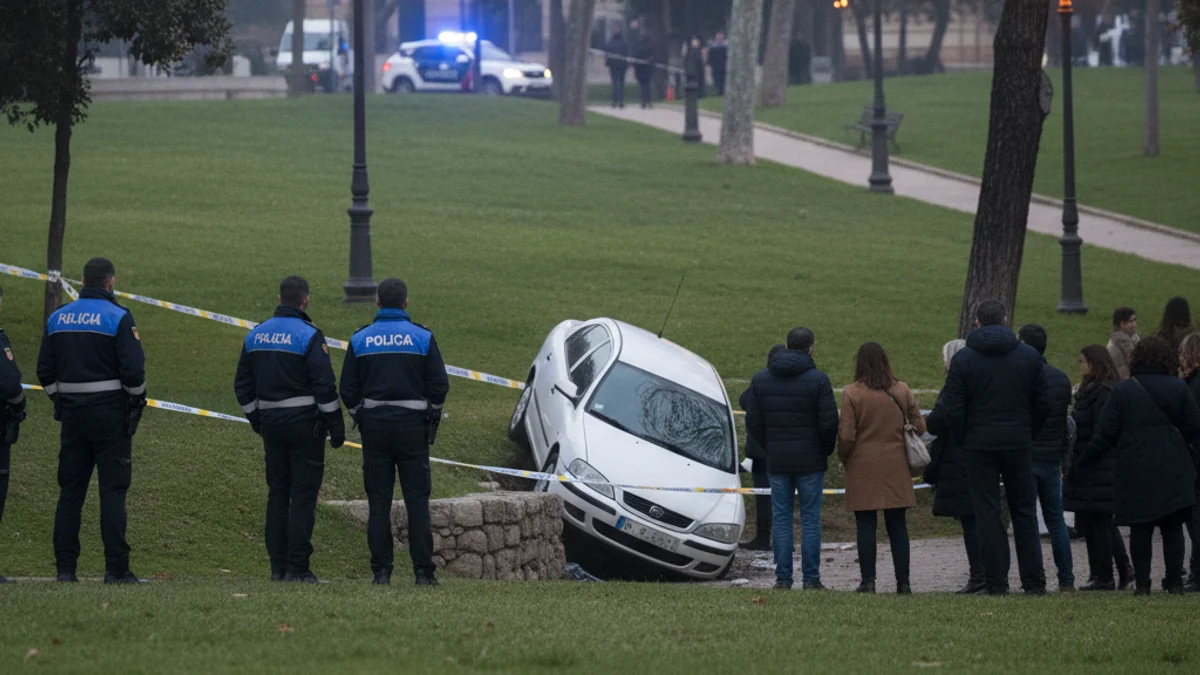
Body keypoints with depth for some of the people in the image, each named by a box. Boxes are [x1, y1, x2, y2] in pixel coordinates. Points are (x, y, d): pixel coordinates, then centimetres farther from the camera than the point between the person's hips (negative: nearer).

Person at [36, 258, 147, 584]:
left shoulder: (57, 318, 7)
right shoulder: (118, 317, -9)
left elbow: (45, 372, 10)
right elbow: (133, 370, -15)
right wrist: (138, 400, 0)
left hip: (72, 414, 4)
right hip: (111, 415, -4)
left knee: (70, 491, 8)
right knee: (112, 490, -3)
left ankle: (65, 567, 5)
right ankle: (116, 568, -7)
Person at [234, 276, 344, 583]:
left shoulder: (256, 335, 8)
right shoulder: (309, 336, -11)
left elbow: (243, 385, 14)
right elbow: (325, 385, -14)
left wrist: (257, 420, 22)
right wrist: (336, 427, -8)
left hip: (271, 421, 6)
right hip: (304, 420, -6)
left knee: (277, 494, 11)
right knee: (303, 495, -4)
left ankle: (278, 566, 9)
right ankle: (297, 567, -7)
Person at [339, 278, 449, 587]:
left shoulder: (360, 340, 1)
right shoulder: (422, 338, -3)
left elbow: (348, 389, 1)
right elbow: (439, 385, -3)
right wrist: (431, 416, 13)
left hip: (374, 426, 1)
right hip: (413, 427, -1)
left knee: (378, 502, 4)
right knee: (417, 500, 1)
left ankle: (381, 570, 0)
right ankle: (423, 571, -4)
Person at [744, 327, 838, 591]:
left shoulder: (760, 380, 4)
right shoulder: (818, 380, -7)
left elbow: (753, 423, 5)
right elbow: (829, 423, -9)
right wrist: (826, 450, 8)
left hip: (776, 460, 3)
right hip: (811, 460, -3)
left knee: (780, 517, 7)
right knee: (810, 518, 2)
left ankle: (783, 577, 4)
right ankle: (811, 578, 0)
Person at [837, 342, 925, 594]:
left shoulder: (852, 394, -9)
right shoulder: (901, 391, 1)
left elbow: (846, 435, -10)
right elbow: (919, 426, 6)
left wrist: (844, 458, 8)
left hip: (863, 467, -3)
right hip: (896, 467, 3)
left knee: (866, 525, 1)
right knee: (897, 525, 7)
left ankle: (868, 581, 0)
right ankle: (903, 581, 4)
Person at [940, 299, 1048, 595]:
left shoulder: (963, 359, -4)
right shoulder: (1029, 356, 2)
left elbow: (953, 408, -7)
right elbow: (1041, 404, 5)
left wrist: (962, 440, 6)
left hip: (980, 445, -2)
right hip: (1019, 444, 2)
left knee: (987, 513, 2)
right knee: (1024, 511, 9)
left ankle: (996, 582, -1)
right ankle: (1034, 581, 8)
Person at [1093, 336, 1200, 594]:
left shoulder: (1123, 390, -3)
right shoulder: (1179, 388, -2)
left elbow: (1106, 434, -2)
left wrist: (1089, 456, 14)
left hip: (1135, 471, 0)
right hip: (1172, 470, 0)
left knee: (1140, 528, 5)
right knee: (1172, 527, 6)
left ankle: (1141, 582, 2)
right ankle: (1174, 581, 5)